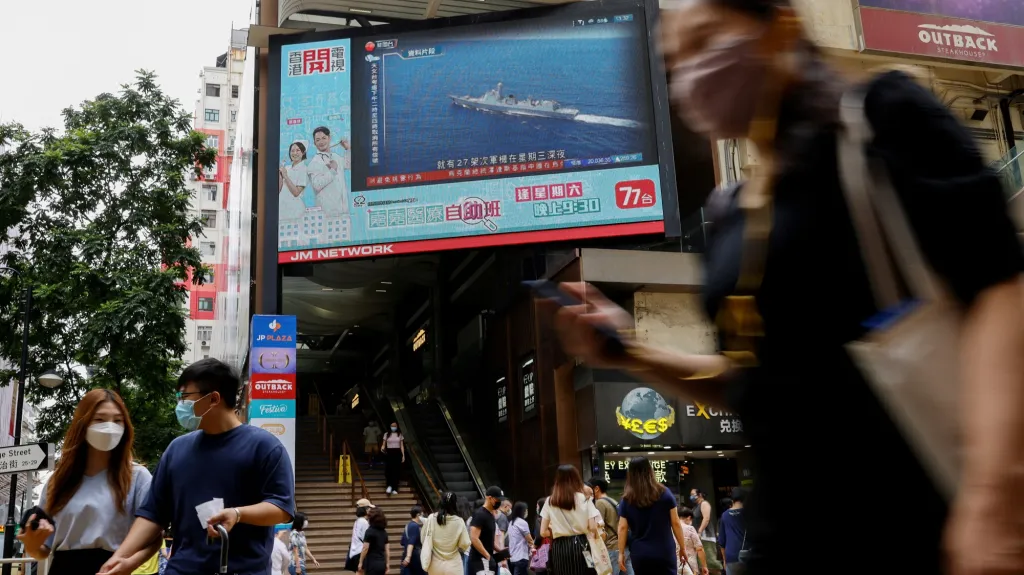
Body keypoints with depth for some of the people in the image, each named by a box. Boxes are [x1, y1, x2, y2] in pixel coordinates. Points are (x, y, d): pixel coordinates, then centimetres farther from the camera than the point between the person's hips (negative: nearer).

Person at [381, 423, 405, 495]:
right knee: (388, 470, -13)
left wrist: (403, 455, 3)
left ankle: (395, 489, 5)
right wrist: (382, 448, -20)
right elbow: (384, 444, 3)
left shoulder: (400, 435, 7)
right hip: (389, 453, -1)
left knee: (396, 471, 0)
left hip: (397, 453, 1)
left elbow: (402, 446, 8)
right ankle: (389, 485, 5)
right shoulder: (386, 434, 4)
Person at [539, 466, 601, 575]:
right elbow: (593, 527, -5)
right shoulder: (584, 499, 1)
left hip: (559, 548, 2)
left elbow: (543, 532, 4)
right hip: (581, 545, -1)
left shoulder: (550, 502, 6)